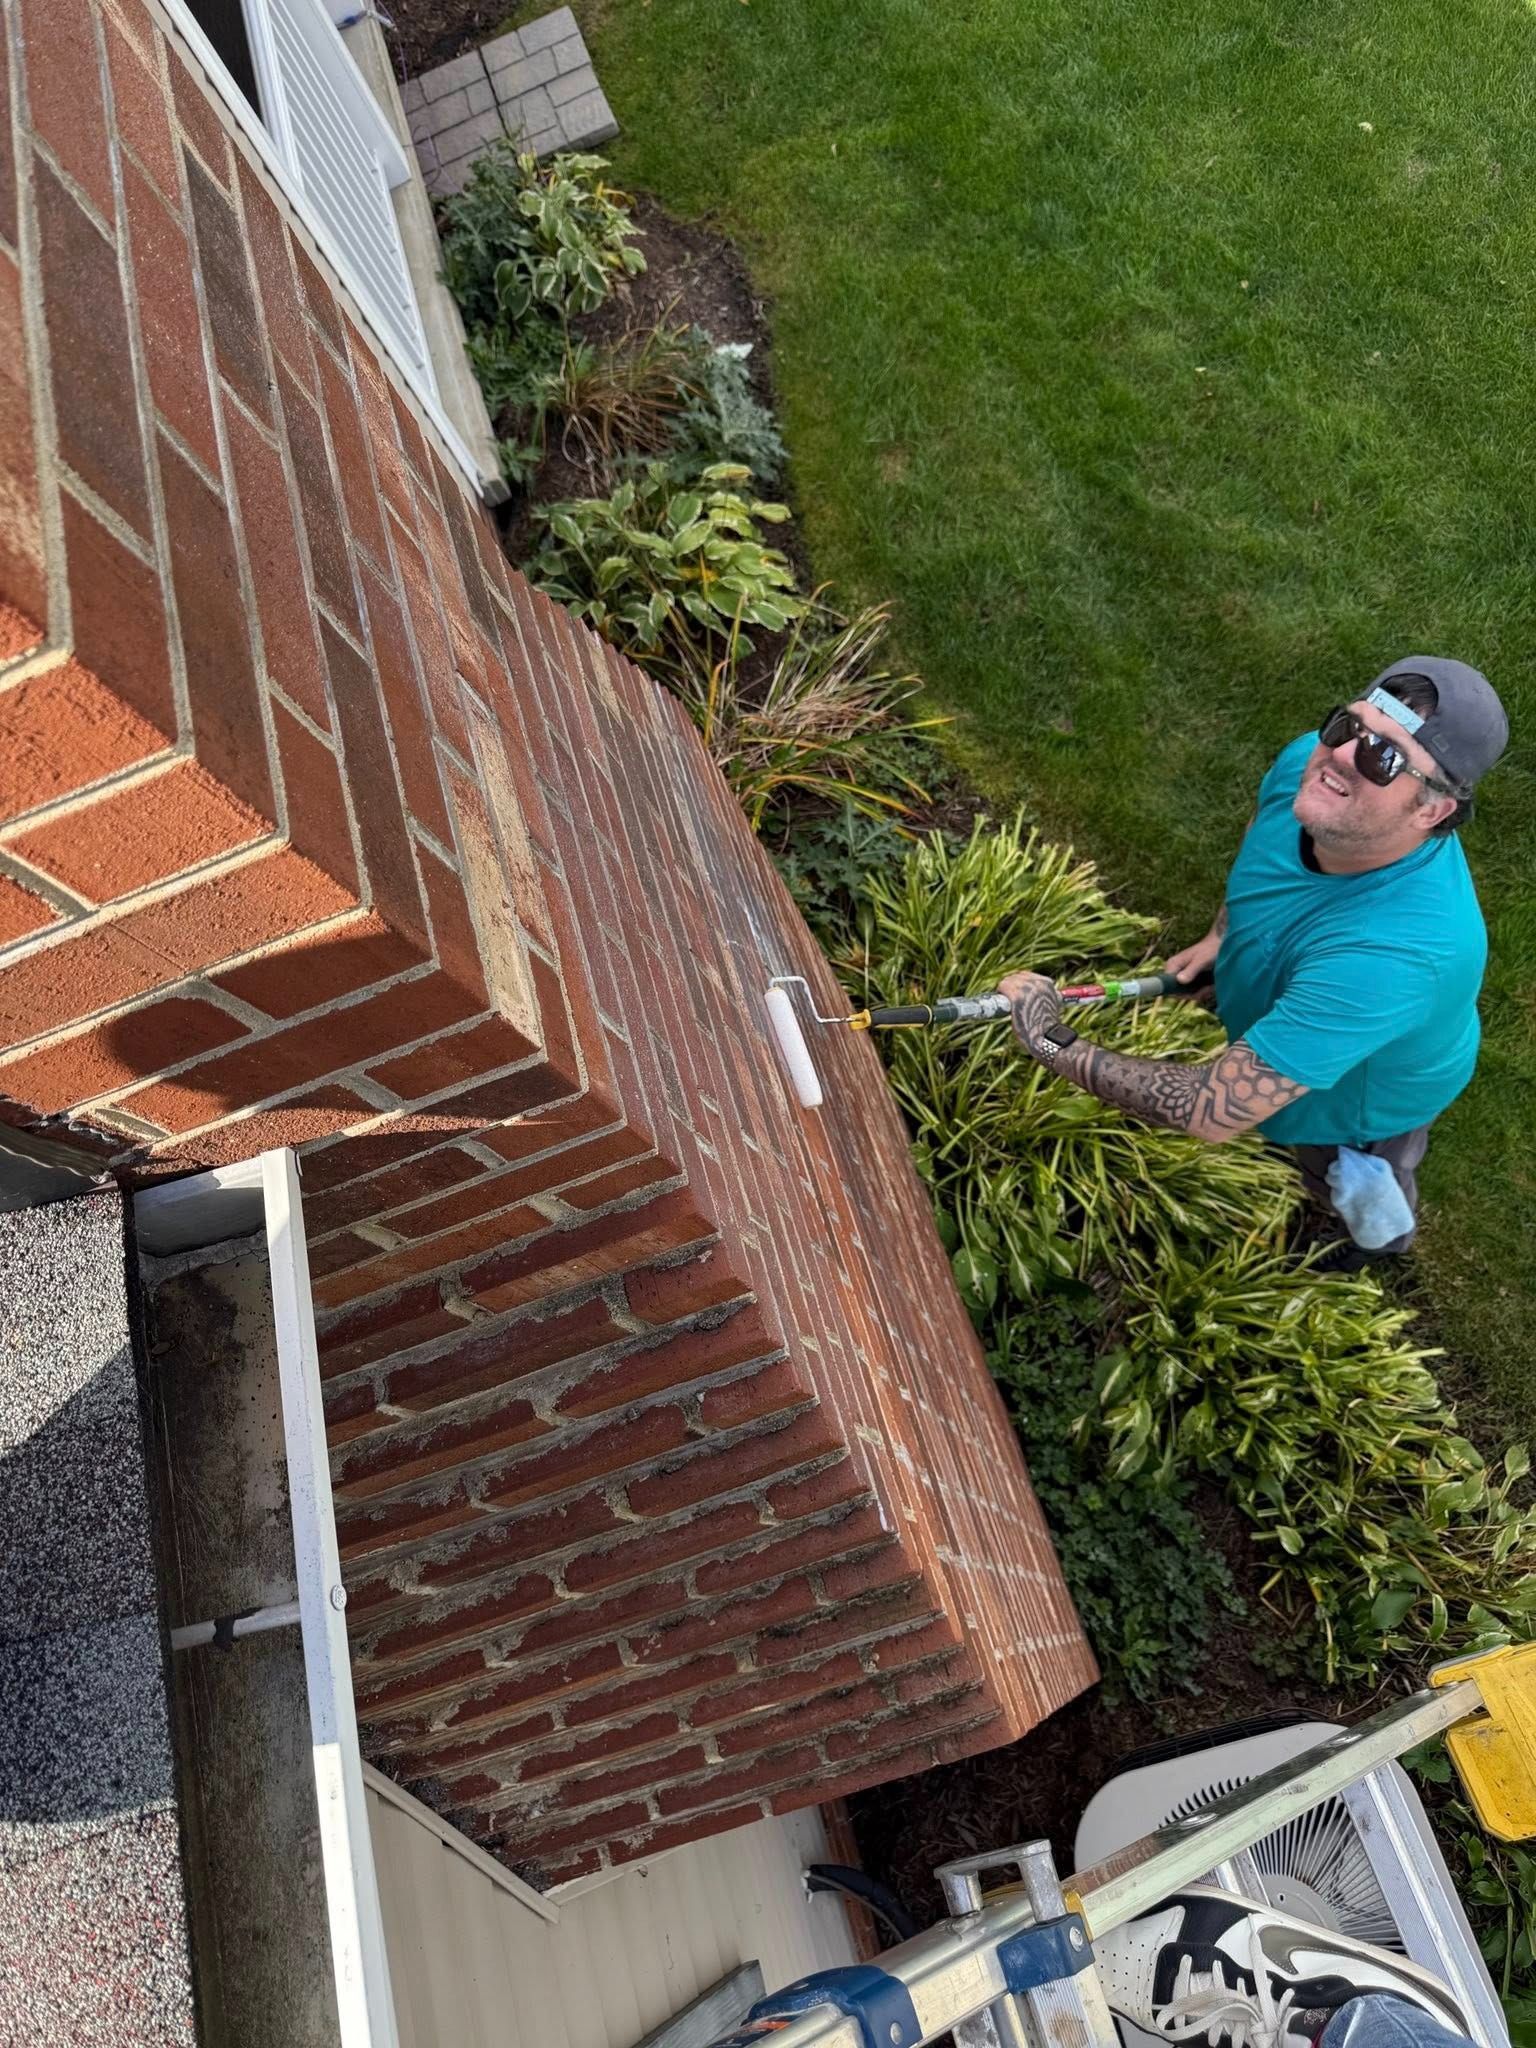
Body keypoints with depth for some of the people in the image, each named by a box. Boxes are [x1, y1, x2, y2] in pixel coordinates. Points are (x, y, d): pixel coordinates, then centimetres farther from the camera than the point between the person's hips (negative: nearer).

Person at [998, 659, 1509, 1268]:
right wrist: (1222, 933, -6)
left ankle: (1382, 1240, 65)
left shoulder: (1392, 955, -52)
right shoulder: (1305, 762, -31)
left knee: (1359, 1189, 29)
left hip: (1367, 1096, -5)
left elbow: (1213, 1113, -49)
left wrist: (1051, 1041, -42)